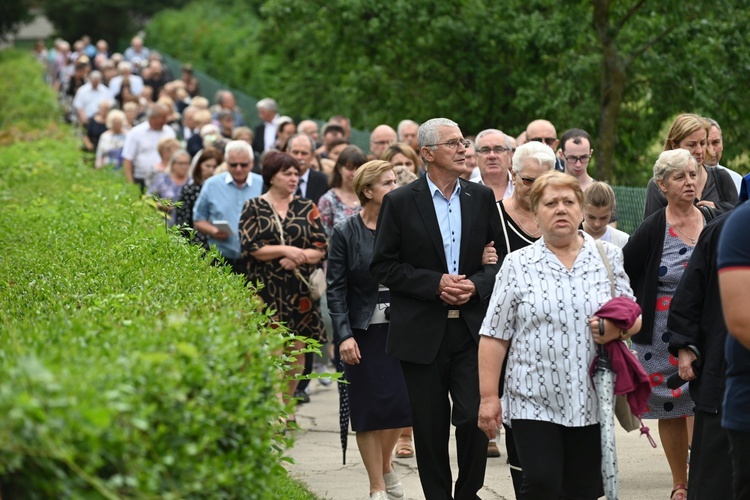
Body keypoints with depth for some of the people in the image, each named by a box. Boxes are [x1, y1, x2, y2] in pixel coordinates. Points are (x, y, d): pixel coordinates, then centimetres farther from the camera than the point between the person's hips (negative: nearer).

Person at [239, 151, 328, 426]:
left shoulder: (306, 208, 10)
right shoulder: (254, 207, 4)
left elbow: (321, 248, 5)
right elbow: (250, 247, -6)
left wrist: (299, 257, -13)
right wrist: (285, 250, -14)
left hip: (300, 289, 3)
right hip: (266, 289, -3)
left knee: (296, 348, 3)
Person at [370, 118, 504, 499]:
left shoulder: (482, 198, 7)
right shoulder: (400, 202, -2)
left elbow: (501, 257, 10)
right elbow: (383, 266, -3)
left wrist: (477, 285, -10)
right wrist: (436, 283, -12)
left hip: (472, 328, 1)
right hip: (422, 333, -1)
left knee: (475, 418, -7)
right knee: (431, 427, 4)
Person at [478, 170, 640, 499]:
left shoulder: (608, 258, 8)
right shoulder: (518, 265, 4)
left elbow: (634, 320, 13)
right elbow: (494, 337, 2)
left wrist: (617, 328, -10)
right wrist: (489, 397, -4)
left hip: (590, 402, 2)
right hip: (534, 401, -2)